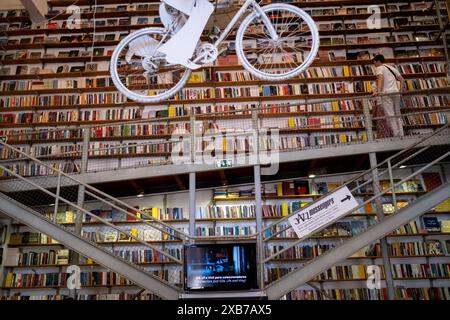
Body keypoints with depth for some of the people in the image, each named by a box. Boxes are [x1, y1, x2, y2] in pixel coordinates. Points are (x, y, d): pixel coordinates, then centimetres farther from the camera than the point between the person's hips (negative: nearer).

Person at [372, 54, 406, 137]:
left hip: (386, 93, -7)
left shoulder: (379, 68, 4)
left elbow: (381, 78, -16)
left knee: (390, 116, -7)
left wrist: (378, 91, -29)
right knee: (398, 115, 11)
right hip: (396, 93, 7)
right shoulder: (392, 68, 27)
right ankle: (401, 135, 8)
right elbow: (402, 79, 21)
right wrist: (401, 91, 19)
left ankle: (396, 135, -12)